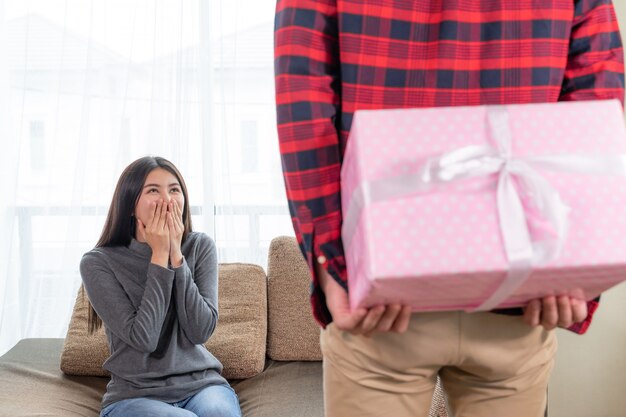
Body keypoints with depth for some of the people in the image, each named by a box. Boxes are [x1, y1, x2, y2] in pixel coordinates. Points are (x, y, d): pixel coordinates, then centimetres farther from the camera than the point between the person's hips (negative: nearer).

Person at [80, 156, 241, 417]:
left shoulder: (200, 246, 0)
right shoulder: (98, 262, -7)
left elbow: (200, 332, -9)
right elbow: (143, 338, -15)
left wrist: (176, 255, -14)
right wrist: (159, 256, -14)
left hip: (201, 383, 3)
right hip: (134, 394, -2)